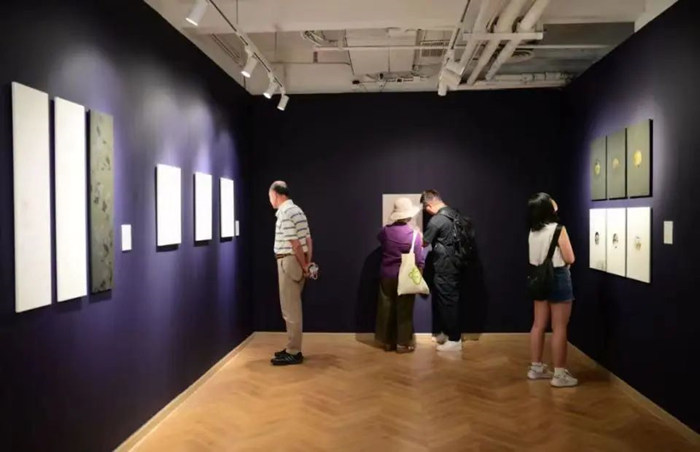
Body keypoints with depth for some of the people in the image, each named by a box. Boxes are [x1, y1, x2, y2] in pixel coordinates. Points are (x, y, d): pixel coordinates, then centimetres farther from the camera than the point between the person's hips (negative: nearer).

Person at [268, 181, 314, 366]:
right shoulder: (296, 210, 15)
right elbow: (308, 239, 14)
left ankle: (293, 353, 1)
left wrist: (304, 267, -12)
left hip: (289, 262, -10)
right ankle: (293, 348, 23)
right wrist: (308, 263, 9)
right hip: (296, 263, 10)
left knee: (290, 309, -4)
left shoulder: (284, 213, -16)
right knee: (292, 308, 15)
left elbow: (295, 244, -20)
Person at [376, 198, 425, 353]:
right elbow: (419, 260, -12)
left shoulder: (385, 231, -3)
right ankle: (403, 343, 13)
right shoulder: (414, 234, -14)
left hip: (386, 275, 4)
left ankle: (388, 342, 21)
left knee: (386, 308, 12)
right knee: (404, 310, 7)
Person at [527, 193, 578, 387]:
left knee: (538, 325, 13)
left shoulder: (533, 230, 4)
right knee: (559, 328, -1)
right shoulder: (558, 228, -15)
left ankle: (536, 368, 21)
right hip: (558, 278, -7)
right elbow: (569, 258, -11)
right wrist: (560, 257, 8)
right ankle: (560, 374, 4)